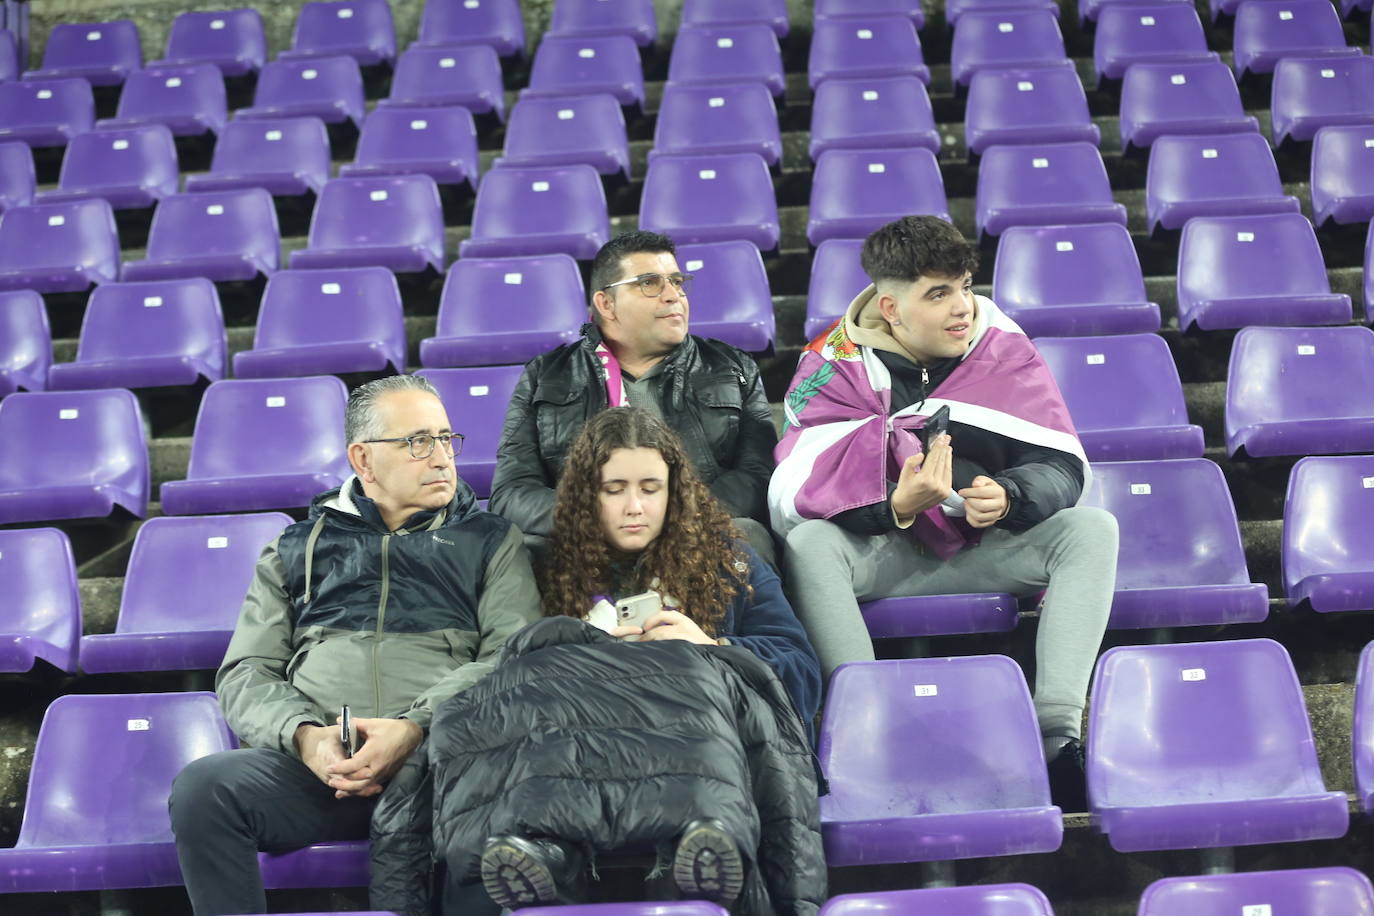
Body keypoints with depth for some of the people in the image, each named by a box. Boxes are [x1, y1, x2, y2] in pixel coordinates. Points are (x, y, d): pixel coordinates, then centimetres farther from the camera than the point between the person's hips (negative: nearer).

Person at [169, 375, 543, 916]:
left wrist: (416, 727, -13)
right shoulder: (294, 551, 25)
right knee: (202, 787, -29)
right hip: (316, 761, 2)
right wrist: (304, 736, -8)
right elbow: (246, 674, 15)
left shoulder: (490, 541, 19)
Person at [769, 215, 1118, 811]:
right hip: (884, 556, -2)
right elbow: (792, 493, -19)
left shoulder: (1003, 350, -1)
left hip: (984, 548, 2)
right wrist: (896, 506, -36)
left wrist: (1008, 498, -29)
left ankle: (1057, 729, -32)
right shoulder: (836, 367, -7)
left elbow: (1064, 468, -6)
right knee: (808, 544, -31)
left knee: (1092, 528, -22)